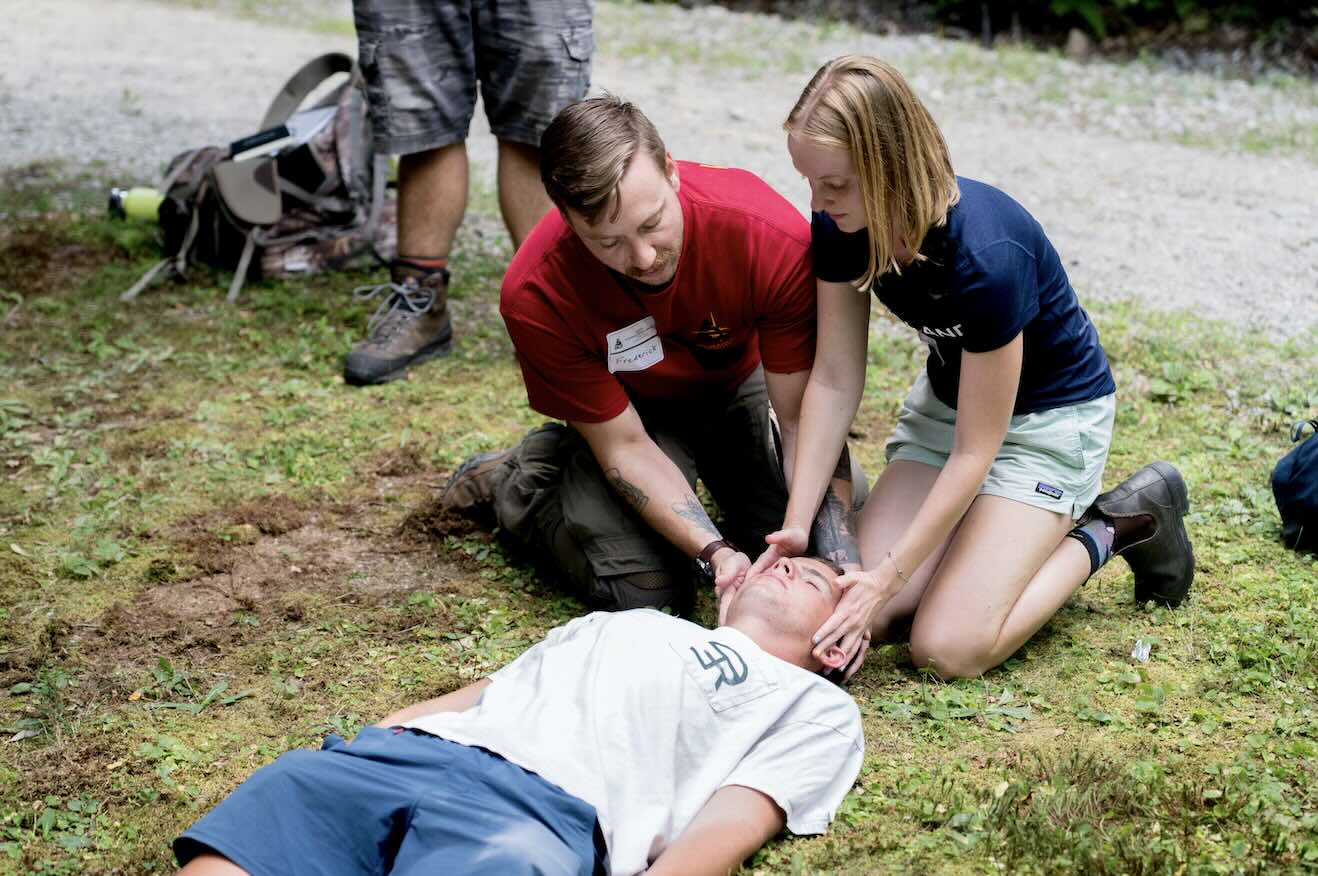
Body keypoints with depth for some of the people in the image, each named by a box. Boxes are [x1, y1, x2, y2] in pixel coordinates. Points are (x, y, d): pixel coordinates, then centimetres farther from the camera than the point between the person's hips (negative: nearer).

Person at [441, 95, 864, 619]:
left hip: (738, 382, 2)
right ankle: (515, 482, 10)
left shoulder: (776, 240, -37)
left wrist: (838, 559, -37)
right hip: (631, 406, -2)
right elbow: (624, 446, -25)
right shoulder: (535, 297, -35)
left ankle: (716, 470, 21)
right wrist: (715, 551, -38)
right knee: (645, 592, -19)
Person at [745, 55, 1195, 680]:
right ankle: (1034, 528, 14)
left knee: (946, 647, -16)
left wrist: (889, 577, -26)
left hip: (1051, 415, -6)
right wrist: (797, 524, -17)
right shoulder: (840, 224, -17)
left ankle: (1110, 528, 6)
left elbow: (973, 450, -27)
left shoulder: (985, 256, -36)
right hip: (947, 395, 6)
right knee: (856, 611, -7)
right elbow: (834, 380, -11)